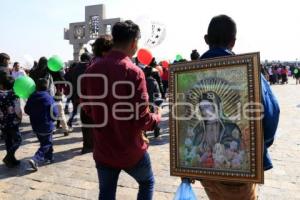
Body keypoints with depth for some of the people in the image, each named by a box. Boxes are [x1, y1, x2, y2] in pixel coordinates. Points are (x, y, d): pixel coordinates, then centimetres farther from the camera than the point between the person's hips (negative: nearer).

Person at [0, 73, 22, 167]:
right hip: (13, 122, -4)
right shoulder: (13, 95, -15)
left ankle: (11, 159, 25)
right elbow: (18, 110, -18)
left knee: (8, 142, 15)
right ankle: (8, 157, -3)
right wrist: (20, 118, -1)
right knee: (17, 140, 9)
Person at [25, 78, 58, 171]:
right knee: (47, 144, 5)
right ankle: (35, 159, -12)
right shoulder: (49, 98, -17)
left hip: (35, 126, 6)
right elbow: (54, 113, -15)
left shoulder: (32, 97, -3)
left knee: (44, 142, 22)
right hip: (46, 126, -6)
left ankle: (49, 157, 33)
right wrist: (51, 119, 4)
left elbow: (27, 110, 7)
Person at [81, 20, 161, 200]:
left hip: (103, 148, 4)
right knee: (147, 183, 23)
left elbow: (88, 108, 8)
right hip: (131, 149, -4)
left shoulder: (92, 70, -4)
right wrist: (157, 117, 1)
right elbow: (142, 119, -19)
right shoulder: (133, 72, -20)